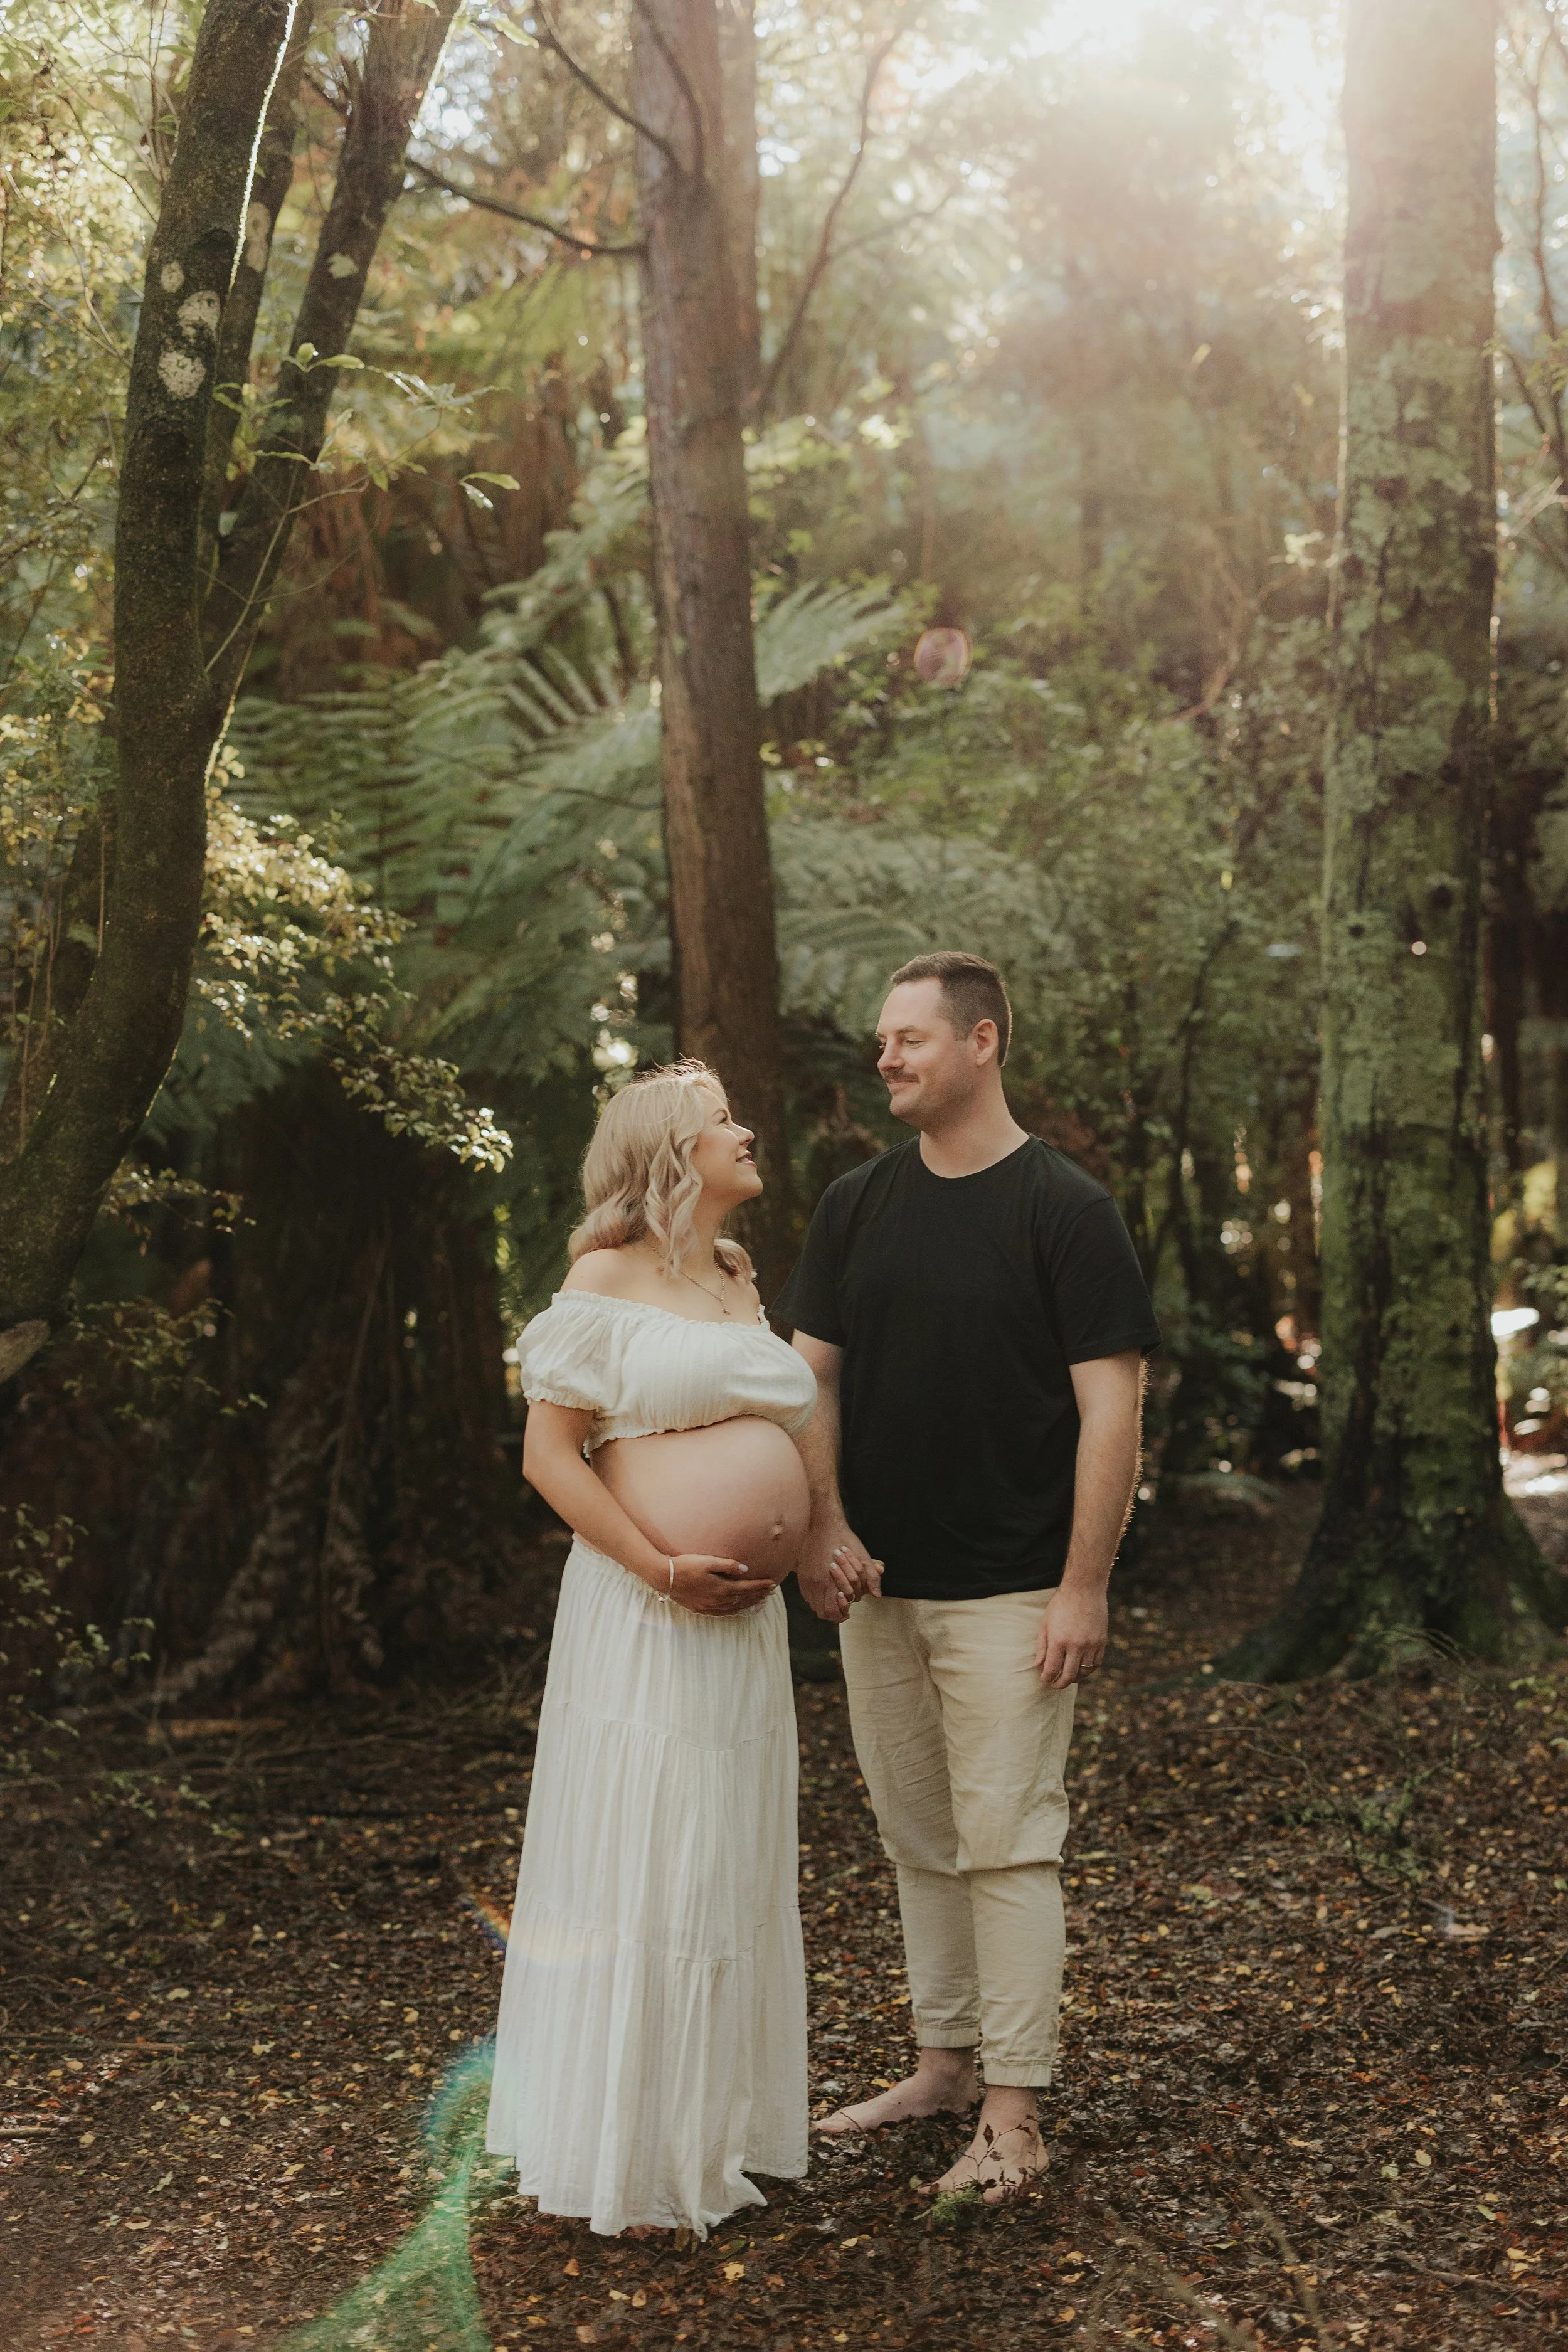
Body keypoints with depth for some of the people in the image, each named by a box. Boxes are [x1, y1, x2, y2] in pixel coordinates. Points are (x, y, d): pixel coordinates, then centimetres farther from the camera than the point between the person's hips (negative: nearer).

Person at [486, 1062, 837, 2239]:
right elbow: (548, 1450, -10)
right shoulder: (609, 1279, -6)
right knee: (637, 1865, -2)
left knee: (733, 1867, 11)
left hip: (746, 1612, 7)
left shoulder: (743, 1281, 14)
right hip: (642, 1610, -7)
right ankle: (622, 2145, 11)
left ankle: (715, 2128, 24)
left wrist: (798, 1546, 9)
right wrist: (662, 1568, -17)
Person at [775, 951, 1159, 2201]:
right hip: (877, 1584, 6)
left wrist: (1084, 1585, -14)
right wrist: (823, 1525, -3)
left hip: (1010, 1592, -5)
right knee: (917, 1842, 14)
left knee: (1006, 1846, -3)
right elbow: (814, 1375, 11)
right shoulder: (857, 1204, 8)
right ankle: (943, 2063, 27)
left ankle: (1014, 2116, 4)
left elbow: (1111, 1406, -10)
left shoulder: (1065, 1209, -8)